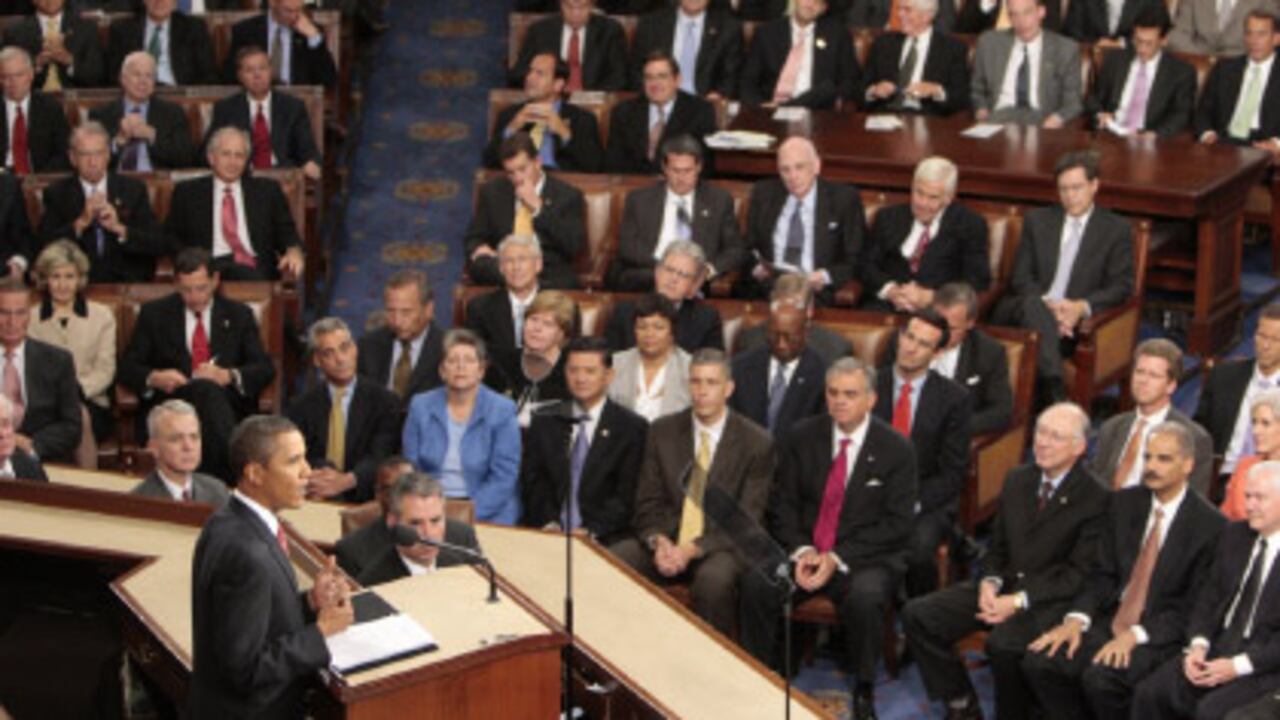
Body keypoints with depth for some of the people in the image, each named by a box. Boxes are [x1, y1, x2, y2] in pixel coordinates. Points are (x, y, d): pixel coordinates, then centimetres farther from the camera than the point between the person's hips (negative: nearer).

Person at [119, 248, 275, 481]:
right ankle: (232, 469, -48)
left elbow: (265, 369, 8)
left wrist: (229, 376, -14)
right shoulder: (154, 313, 15)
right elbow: (127, 367, 10)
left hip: (227, 401, 1)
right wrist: (154, 378, -13)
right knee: (207, 389, -37)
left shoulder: (239, 314, 17)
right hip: (171, 399, -1)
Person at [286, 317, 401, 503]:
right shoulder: (302, 405, 14)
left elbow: (379, 458, -7)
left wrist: (345, 481, -28)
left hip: (362, 501, -1)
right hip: (313, 502, 1)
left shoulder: (385, 402, 6)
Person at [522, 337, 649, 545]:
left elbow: (627, 495, -2)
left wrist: (591, 531, -15)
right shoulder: (544, 422, 14)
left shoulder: (632, 428, 3)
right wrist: (549, 523, -7)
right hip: (547, 535, 3)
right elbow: (532, 481, 10)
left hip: (602, 540, -3)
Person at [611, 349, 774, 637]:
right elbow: (648, 503, 7)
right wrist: (658, 542, -15)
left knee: (714, 580, -37)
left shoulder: (756, 443, -2)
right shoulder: (662, 431, 8)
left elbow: (746, 521, -6)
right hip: (665, 540, 3)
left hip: (719, 548, -3)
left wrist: (693, 549, -20)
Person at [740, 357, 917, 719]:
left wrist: (838, 558, -16)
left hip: (865, 557, -3)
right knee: (755, 583, -26)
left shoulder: (896, 450, -3)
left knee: (864, 597, -36)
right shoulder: (800, 437, 5)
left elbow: (897, 524, -7)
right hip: (804, 550, 3)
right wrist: (801, 550, -14)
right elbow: (784, 503, 6)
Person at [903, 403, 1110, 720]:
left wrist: (1019, 601, -20)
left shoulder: (1096, 499, -8)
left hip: (1051, 599, -7)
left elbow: (1079, 573, -11)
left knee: (1004, 643, -36)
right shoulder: (1017, 479, 12)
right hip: (1004, 586, 7)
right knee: (917, 615, -9)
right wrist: (990, 581, -5)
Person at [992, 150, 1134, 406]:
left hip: (1074, 320, -2)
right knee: (1034, 305, -37)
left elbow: (1121, 286, 3)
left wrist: (1082, 307, -17)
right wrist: (1046, 304, -13)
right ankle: (1054, 390, -53)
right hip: (1023, 311, 2)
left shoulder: (1116, 229, 12)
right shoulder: (1037, 220, 18)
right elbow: (1020, 277, 9)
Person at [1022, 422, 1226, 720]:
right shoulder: (1125, 502, 10)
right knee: (1039, 661, -17)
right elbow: (1102, 572, 9)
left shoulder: (1209, 525, -8)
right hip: (1111, 620, 6)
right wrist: (1077, 618, -10)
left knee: (1100, 677, -32)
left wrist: (1136, 636, -21)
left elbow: (1196, 604, -10)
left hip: (1159, 635, -5)